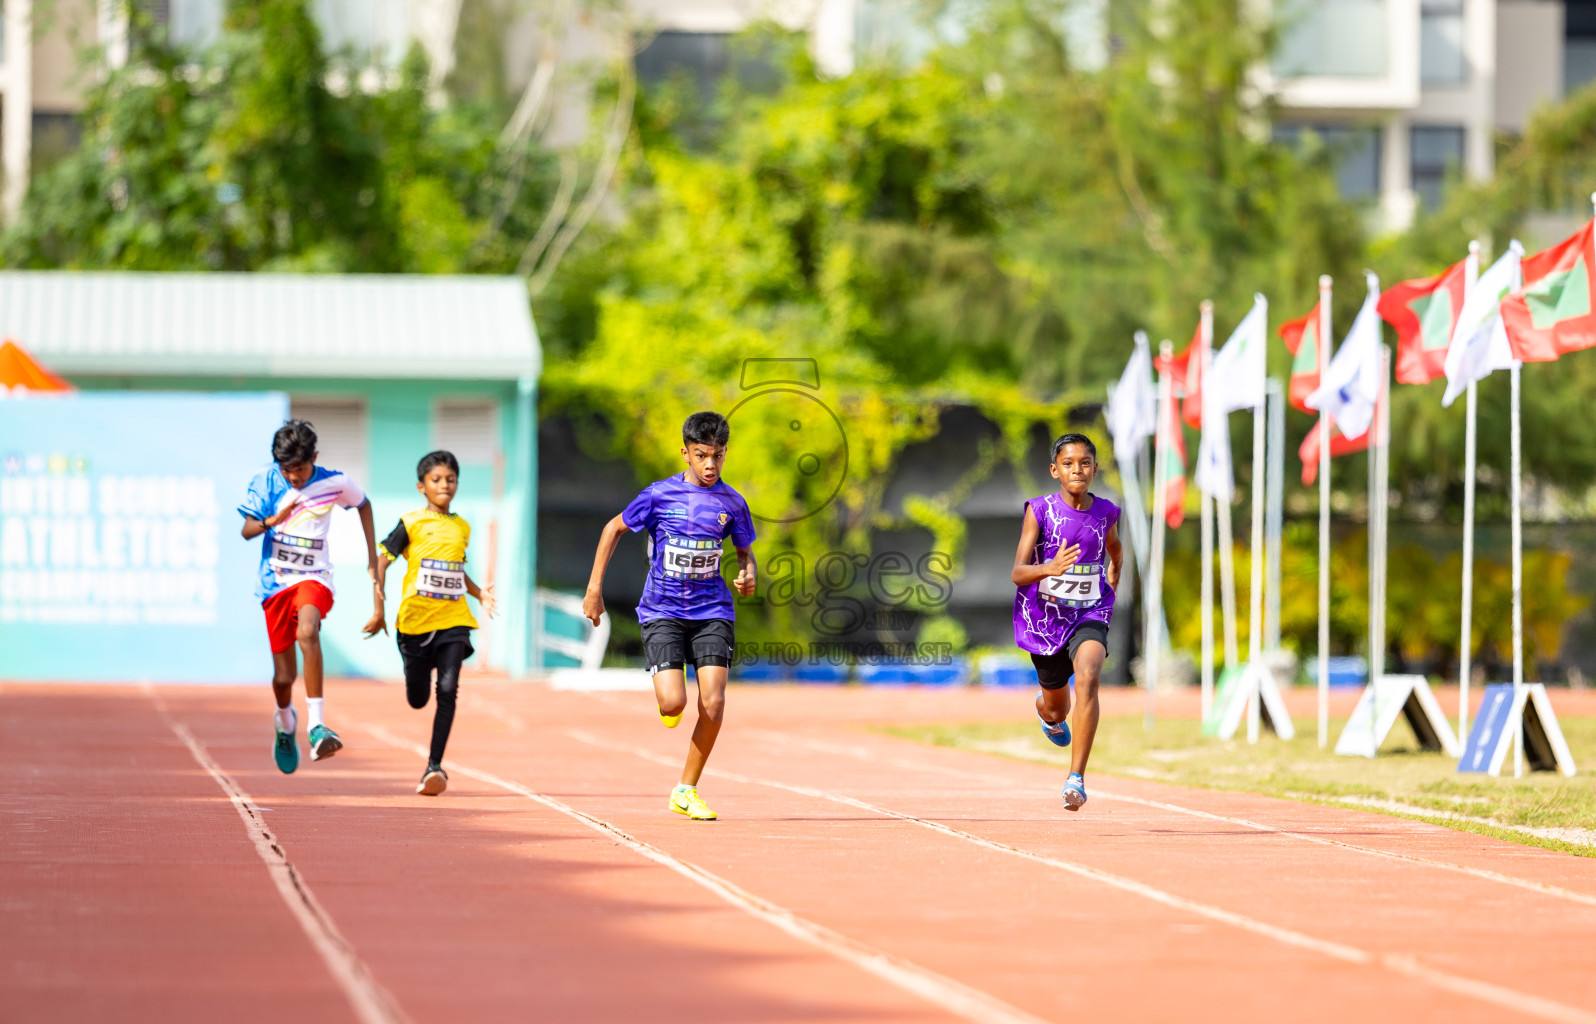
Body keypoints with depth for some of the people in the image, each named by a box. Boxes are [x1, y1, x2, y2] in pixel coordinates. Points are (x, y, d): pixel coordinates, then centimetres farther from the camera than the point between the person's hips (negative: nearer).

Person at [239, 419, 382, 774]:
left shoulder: (335, 483, -5)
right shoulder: (266, 481, -5)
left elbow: (363, 504, 16)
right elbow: (246, 530, -7)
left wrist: (372, 558, 15)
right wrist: (273, 521, -29)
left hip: (314, 577, -2)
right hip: (275, 581, 2)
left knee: (307, 631, -35)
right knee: (284, 674, 3)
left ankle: (316, 728, -39)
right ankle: (285, 721, 40)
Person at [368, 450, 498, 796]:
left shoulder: (462, 528, 11)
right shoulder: (411, 523, -2)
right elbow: (381, 561, 0)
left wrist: (480, 592, 8)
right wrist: (379, 606, -8)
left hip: (454, 620, 2)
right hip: (415, 620, -2)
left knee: (448, 689, -16)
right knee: (418, 699, 8)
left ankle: (434, 766, -14)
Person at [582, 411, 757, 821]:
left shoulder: (732, 503, 2)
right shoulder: (659, 495, -4)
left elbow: (744, 551, 18)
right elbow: (614, 529, 8)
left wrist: (748, 574, -6)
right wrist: (594, 588, 5)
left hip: (711, 613, 2)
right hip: (662, 613, -2)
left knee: (713, 702, -13)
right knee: (673, 703, -18)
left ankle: (687, 790, 5)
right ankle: (666, 703, 24)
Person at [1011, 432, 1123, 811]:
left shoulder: (1105, 512, -3)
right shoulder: (1040, 511, -11)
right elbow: (1018, 573, -18)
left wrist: (1111, 586, 17)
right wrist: (1050, 568, -37)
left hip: (1089, 614, 0)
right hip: (1044, 617, 0)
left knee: (1087, 678, -30)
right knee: (1056, 711, 16)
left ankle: (1076, 778, -30)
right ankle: (1046, 710, 58)